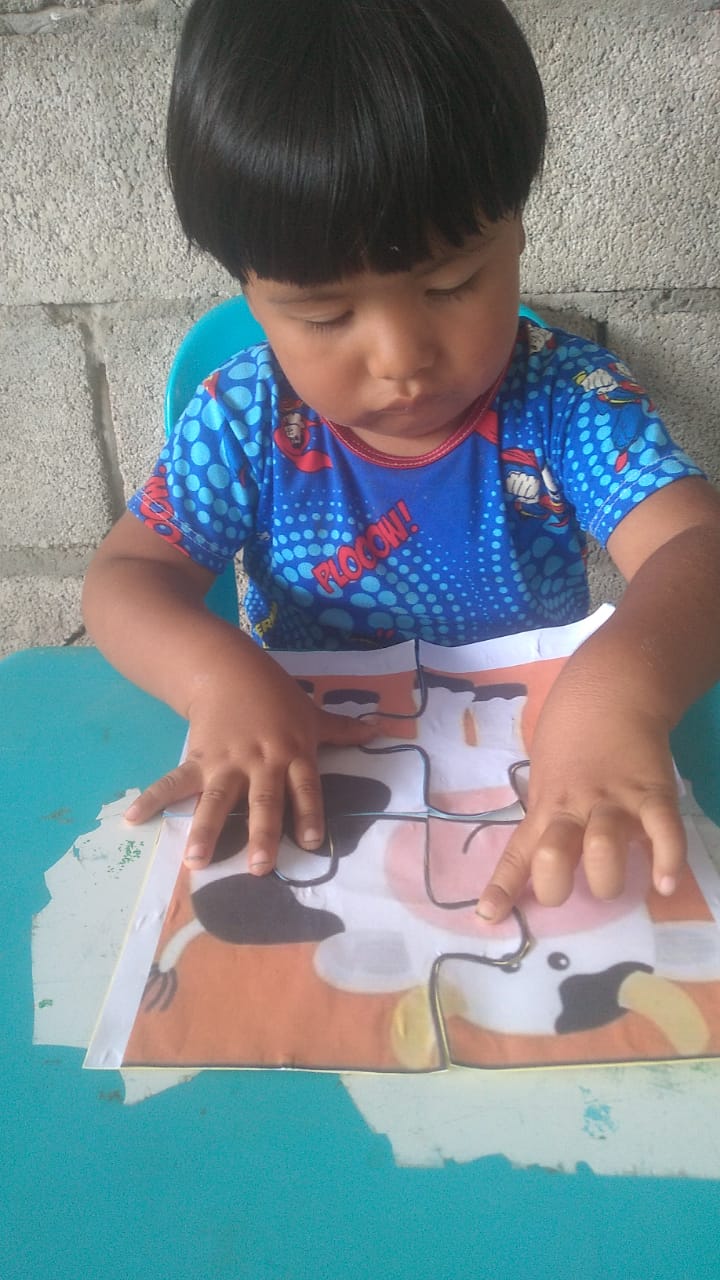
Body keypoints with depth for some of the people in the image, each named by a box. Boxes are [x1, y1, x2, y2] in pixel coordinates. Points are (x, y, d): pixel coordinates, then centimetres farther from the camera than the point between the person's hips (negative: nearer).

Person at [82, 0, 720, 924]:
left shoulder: (569, 398, -12)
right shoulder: (246, 421, -8)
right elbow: (126, 577, -6)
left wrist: (623, 687, -46)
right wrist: (218, 674, -28)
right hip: (316, 798, 0)